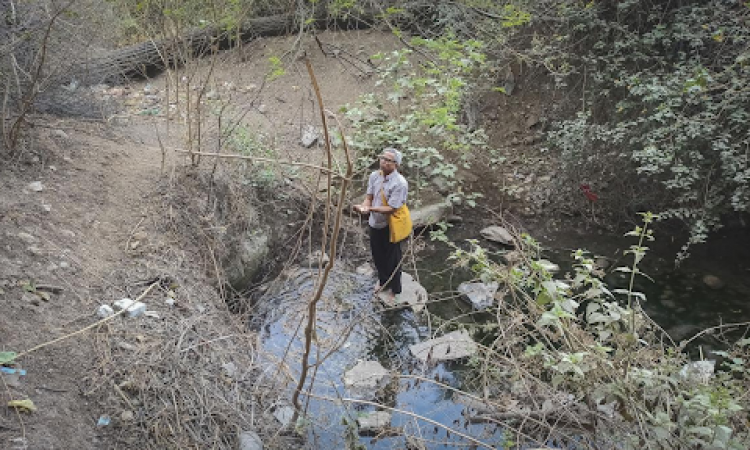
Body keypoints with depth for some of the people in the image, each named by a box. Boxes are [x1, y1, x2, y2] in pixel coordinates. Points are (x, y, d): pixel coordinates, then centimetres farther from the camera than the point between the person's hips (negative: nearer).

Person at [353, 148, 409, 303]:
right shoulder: (374, 176, -5)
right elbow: (369, 197, 1)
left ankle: (394, 290, 33)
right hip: (375, 223, 6)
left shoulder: (400, 183, -24)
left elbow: (391, 208, -25)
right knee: (377, 256, 24)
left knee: (392, 259, 11)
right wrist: (364, 206, -21)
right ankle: (383, 282, 49)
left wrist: (371, 208, -34)